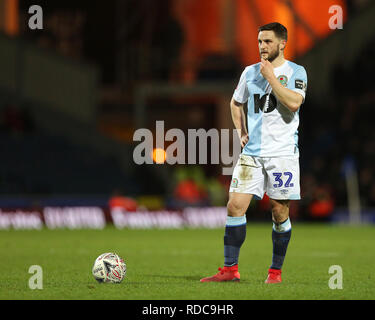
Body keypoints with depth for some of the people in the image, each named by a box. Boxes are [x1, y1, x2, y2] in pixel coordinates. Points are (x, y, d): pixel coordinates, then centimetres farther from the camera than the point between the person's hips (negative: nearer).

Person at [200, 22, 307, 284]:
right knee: (235, 205, -6)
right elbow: (236, 103, 28)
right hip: (252, 152, 4)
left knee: (280, 211, 0)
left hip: (283, 152, -4)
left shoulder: (296, 72, -1)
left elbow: (293, 103, -19)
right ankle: (230, 269, -2)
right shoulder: (250, 72, 12)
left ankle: (276, 271, 13)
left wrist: (271, 76, -14)